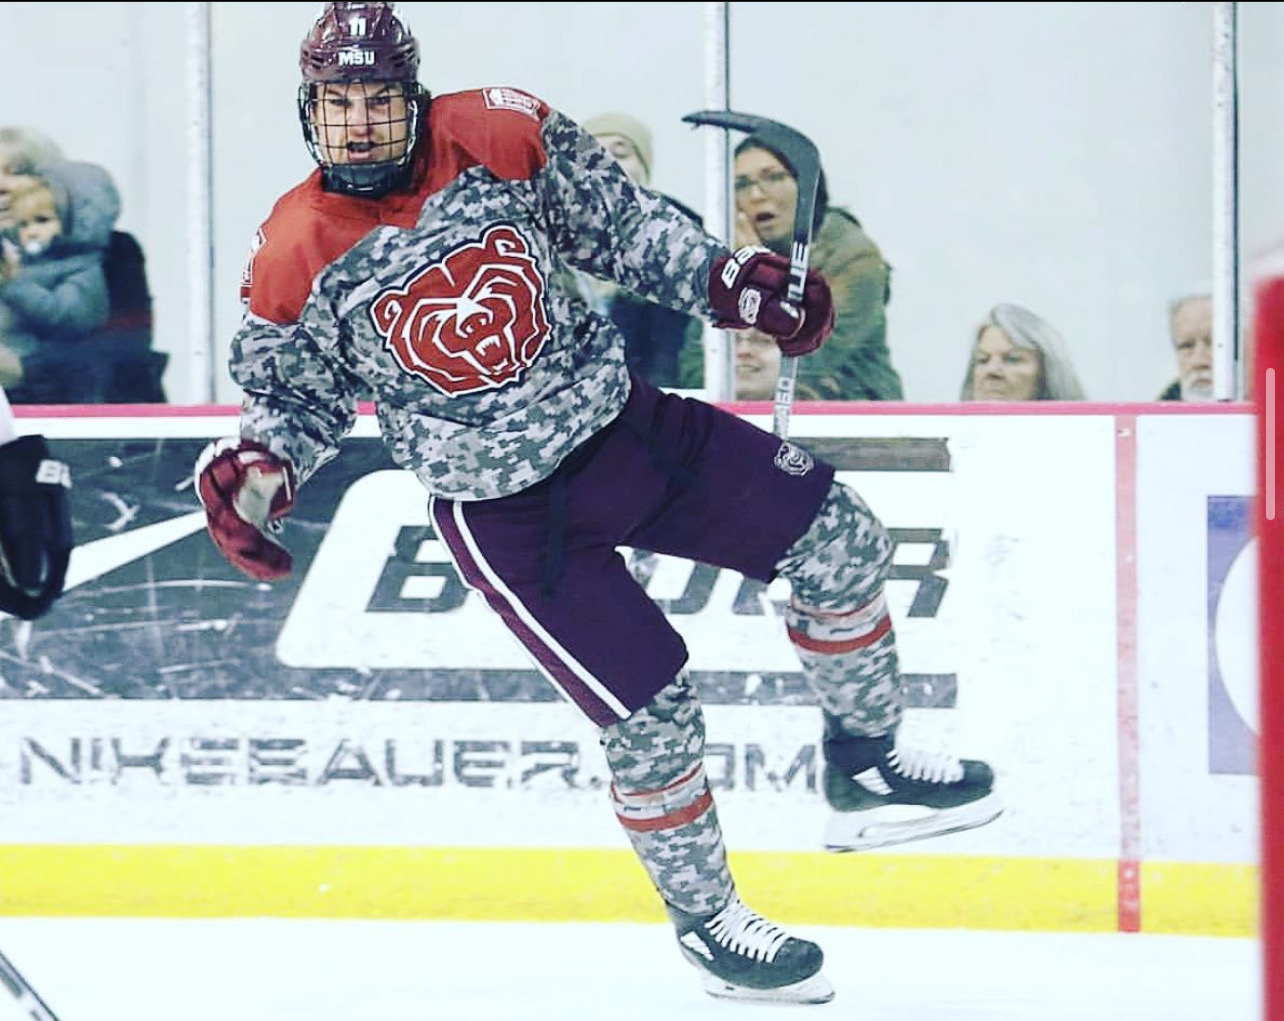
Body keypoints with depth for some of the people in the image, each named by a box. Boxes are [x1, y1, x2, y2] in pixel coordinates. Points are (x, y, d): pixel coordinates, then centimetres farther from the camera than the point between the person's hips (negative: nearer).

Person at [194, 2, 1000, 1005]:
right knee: (651, 713, -8)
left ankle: (869, 770, 22)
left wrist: (728, 280, -5)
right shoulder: (295, 260, -14)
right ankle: (706, 921, 16)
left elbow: (621, 220, 4)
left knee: (837, 538, 1)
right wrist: (253, 469, -15)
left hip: (620, 421, 4)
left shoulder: (497, 136, -11)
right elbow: (295, 395, 3)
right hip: (500, 506, -4)